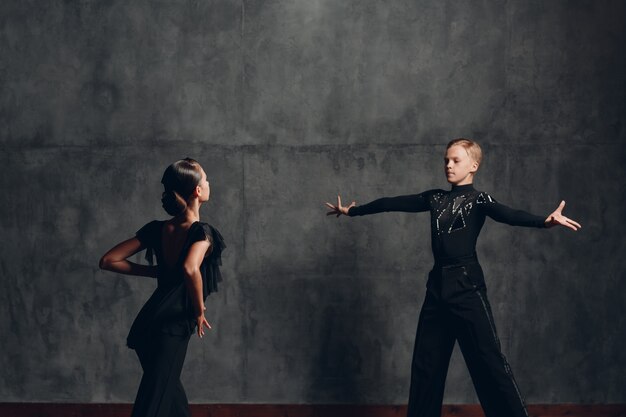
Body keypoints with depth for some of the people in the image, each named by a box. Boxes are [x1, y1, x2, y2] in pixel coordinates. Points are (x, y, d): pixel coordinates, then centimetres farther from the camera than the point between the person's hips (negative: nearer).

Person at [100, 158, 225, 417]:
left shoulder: (156, 229, 6)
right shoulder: (203, 232, -12)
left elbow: (108, 261, 6)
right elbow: (190, 269, -33)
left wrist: (154, 272, 11)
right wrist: (199, 311, -17)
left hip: (147, 325, 7)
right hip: (172, 327, -7)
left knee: (169, 390, 26)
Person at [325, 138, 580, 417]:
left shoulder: (478, 200, -4)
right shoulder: (435, 198, 13)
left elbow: (507, 215, -23)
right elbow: (393, 204, 20)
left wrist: (545, 221, -43)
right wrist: (352, 211, 28)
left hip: (466, 285, -6)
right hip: (437, 286, 6)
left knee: (488, 360, -7)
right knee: (426, 362, 13)